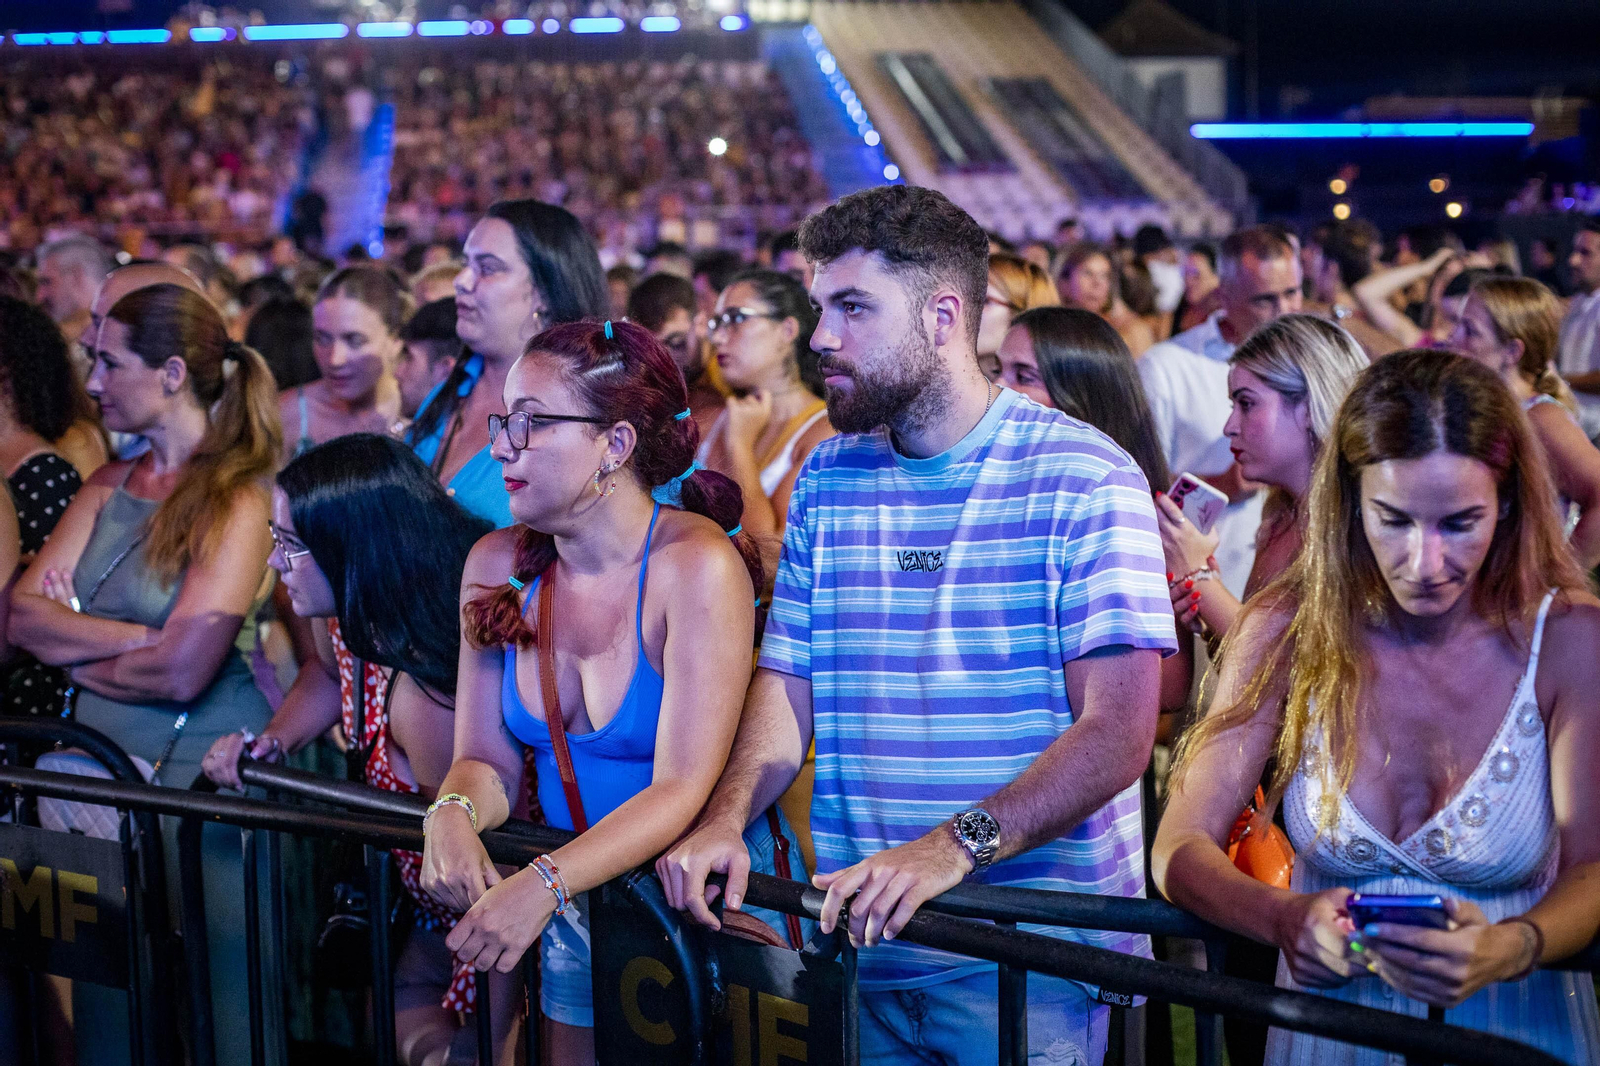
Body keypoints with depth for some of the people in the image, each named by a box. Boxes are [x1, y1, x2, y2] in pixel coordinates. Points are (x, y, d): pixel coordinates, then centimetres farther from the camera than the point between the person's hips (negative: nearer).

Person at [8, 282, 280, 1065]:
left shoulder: (238, 501, -11)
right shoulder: (109, 486, 11)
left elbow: (182, 671, -19)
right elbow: (24, 614, 1)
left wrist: (73, 649, -3)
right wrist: (139, 638, -13)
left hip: (196, 780, -7)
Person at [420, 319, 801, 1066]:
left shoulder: (698, 566, -20)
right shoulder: (496, 565, -2)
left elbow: (681, 791, -25)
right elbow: (487, 759, 1)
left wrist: (544, 885, -36)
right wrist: (452, 814, -22)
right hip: (576, 915, 5)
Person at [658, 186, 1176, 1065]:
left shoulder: (1085, 480, -9)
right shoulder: (825, 479, 10)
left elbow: (1118, 731, -16)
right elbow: (784, 686, 8)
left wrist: (952, 848, -27)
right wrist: (723, 820, -12)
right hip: (862, 938, 5)